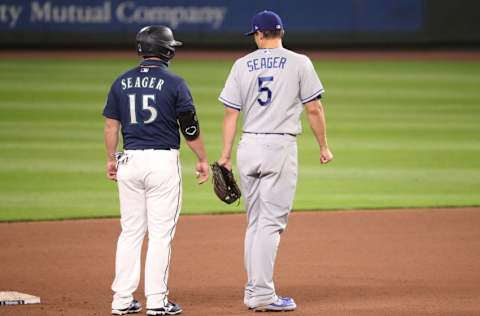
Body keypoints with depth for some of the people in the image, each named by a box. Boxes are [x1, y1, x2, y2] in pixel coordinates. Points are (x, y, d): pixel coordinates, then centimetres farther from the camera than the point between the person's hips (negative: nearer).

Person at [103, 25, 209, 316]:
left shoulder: (122, 82, 5)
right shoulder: (174, 83, -6)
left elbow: (111, 125, 7)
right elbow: (190, 127, -4)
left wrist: (112, 159, 18)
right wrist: (203, 159, 6)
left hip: (130, 161, 4)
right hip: (163, 161, -4)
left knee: (130, 231, 10)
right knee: (161, 233, 0)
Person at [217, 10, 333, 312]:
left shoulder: (242, 65, 7)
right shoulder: (299, 63, -1)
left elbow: (231, 113, 5)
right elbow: (314, 108, -3)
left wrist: (226, 155, 7)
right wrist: (324, 146, 7)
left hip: (248, 147, 4)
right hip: (281, 146, -4)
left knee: (255, 222, 13)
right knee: (271, 222, -5)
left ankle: (254, 292, 14)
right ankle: (262, 295, -9)